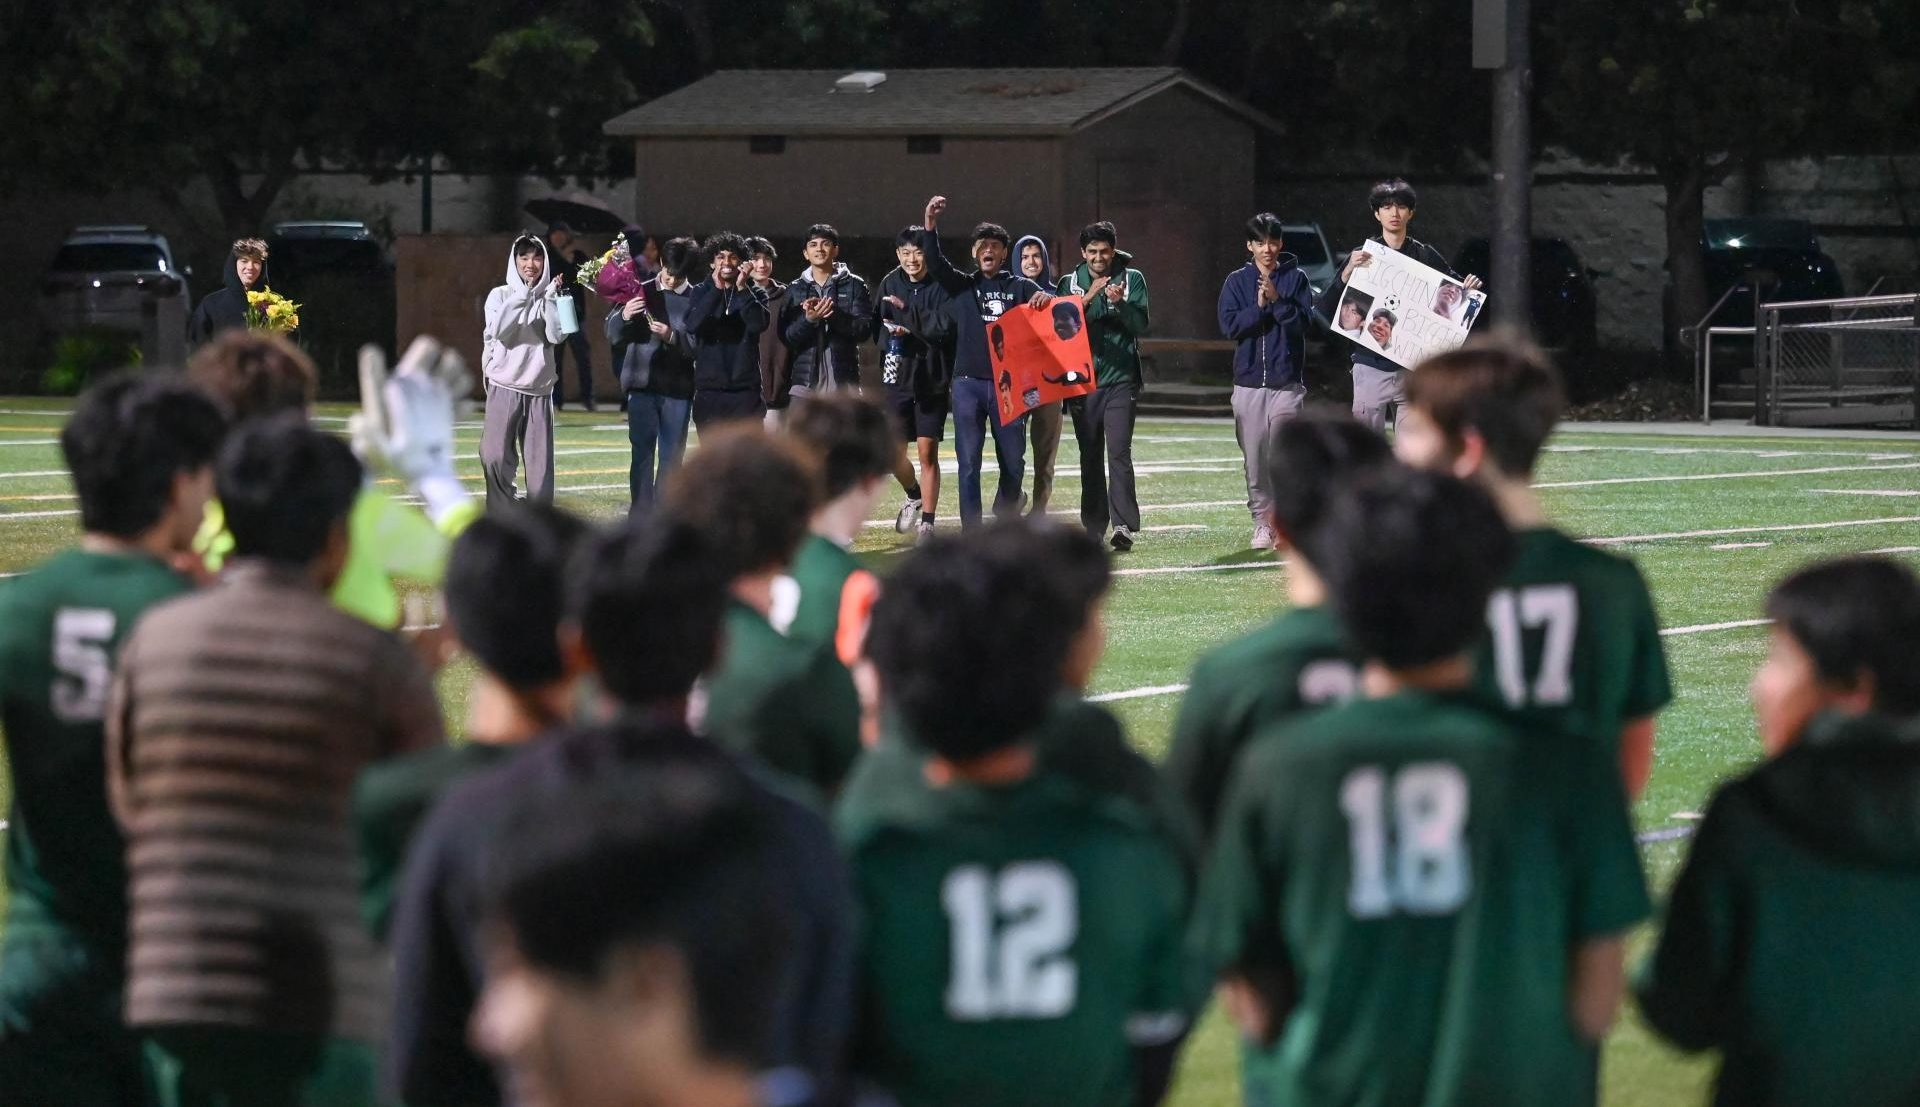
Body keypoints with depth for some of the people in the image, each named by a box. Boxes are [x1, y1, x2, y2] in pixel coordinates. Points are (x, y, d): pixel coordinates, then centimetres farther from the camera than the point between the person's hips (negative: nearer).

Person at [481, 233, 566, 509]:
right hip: (504, 387, -2)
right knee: (494, 456, -14)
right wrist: (524, 296, -14)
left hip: (539, 390, 2)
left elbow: (556, 336, -6)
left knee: (540, 461, 0)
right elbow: (498, 330, -13)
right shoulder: (501, 295, 4)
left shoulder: (549, 298, 8)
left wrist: (550, 298, -10)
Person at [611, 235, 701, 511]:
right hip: (642, 387, 0)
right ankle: (641, 517, 1)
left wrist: (672, 336, -21)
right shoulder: (642, 291, 4)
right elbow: (612, 335, 4)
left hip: (678, 389, 0)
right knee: (642, 454, 0)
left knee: (671, 457, 5)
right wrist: (623, 316, -16)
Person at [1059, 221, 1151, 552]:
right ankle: (1093, 528, 10)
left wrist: (1119, 302, -20)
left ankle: (1124, 525, -16)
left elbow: (1141, 326, -3)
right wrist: (1089, 298, -16)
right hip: (1083, 379, 2)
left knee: (1119, 453, -12)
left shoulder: (1131, 279, 4)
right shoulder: (1070, 283, 8)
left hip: (1120, 380, -2)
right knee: (1090, 458, 5)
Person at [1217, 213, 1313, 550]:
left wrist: (1277, 300, -17)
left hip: (1288, 382, -2)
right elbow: (1229, 325, -2)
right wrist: (1259, 307, -15)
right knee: (1255, 459, 4)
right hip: (1249, 381, 2)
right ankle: (1263, 522, 10)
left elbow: (1303, 323, -5)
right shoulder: (1237, 282, 9)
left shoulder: (1295, 278, 5)